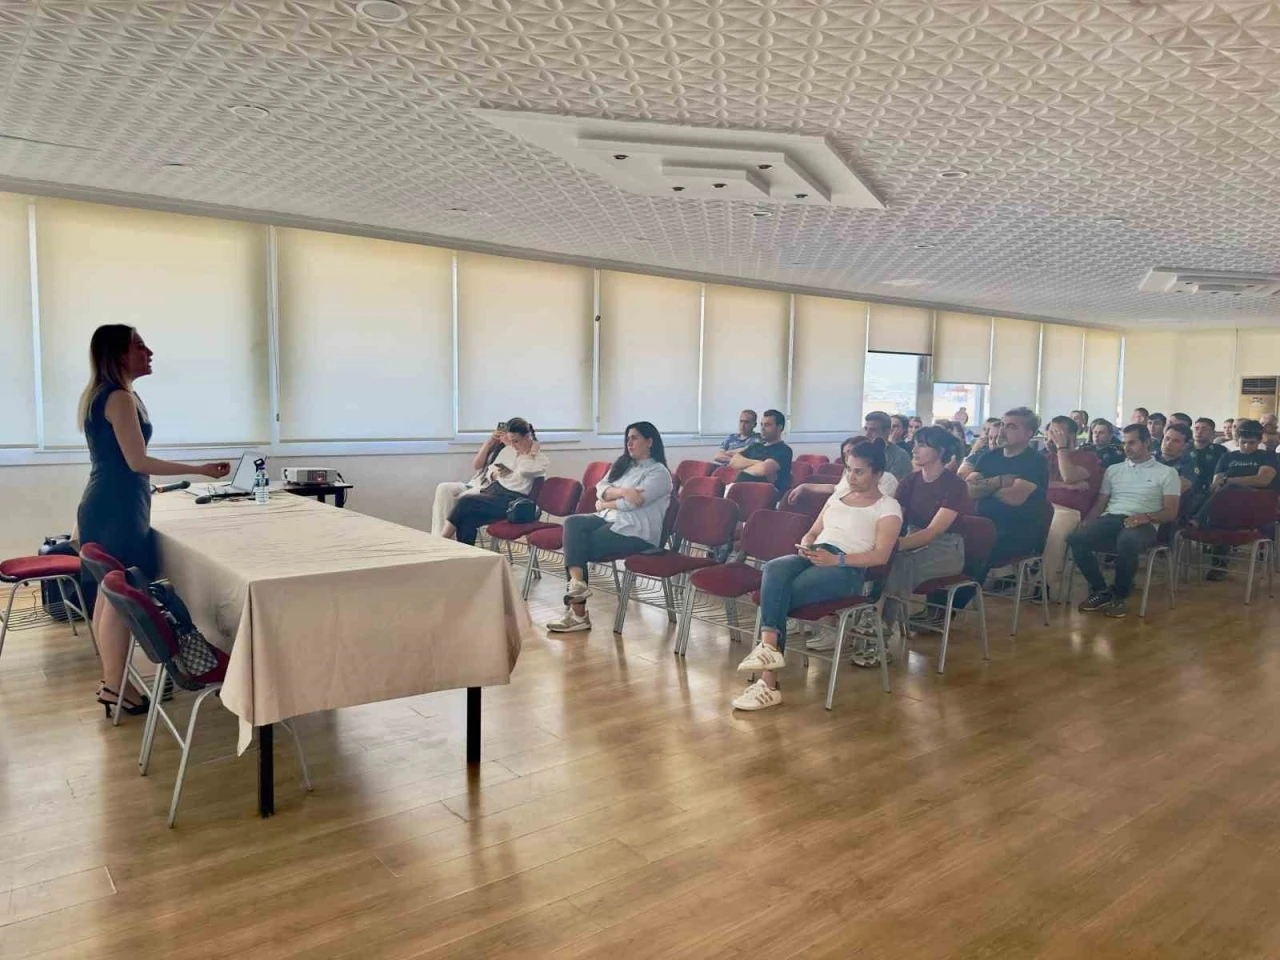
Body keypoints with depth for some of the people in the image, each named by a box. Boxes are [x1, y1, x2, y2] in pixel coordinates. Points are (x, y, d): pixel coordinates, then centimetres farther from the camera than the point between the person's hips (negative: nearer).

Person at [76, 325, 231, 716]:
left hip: (107, 504, 11)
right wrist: (200, 469, -21)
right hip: (117, 508, -11)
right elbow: (137, 461, -21)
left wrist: (144, 487, 33)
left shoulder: (100, 394, 15)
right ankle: (116, 687, 6)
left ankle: (111, 679, 25)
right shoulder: (119, 397, -17)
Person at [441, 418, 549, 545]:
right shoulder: (509, 449, 14)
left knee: (465, 501, -23)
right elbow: (490, 470, 18)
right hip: (494, 489, 6)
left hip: (512, 500, -6)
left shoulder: (540, 459, -3)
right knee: (467, 520, -24)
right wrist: (493, 474, -6)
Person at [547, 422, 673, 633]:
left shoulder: (658, 473, -6)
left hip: (634, 530, -7)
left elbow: (631, 503, -17)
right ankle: (576, 583, -29)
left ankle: (577, 611, -14)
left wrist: (604, 504, -3)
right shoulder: (623, 464, 18)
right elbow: (600, 488, 4)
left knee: (579, 547, -20)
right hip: (610, 519, 7)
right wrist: (622, 491, -14)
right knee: (572, 522, -20)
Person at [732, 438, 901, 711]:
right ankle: (768, 646, -39)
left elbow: (880, 555, -5)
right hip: (813, 557, 5)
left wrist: (836, 559, -18)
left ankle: (768, 665, -26)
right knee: (773, 568, -31)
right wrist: (804, 546, 0)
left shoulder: (888, 507, 8)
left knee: (779, 594, -29)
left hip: (847, 568, -5)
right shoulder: (837, 497, 28)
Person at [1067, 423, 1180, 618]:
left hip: (1143, 524, -4)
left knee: (1127, 542, -42)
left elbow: (1171, 513, 4)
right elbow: (1100, 503, 17)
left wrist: (1147, 517, -18)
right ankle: (1101, 591, -10)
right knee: (1076, 539, -29)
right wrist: (1087, 521, -5)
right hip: (1110, 519, 4)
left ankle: (1120, 596, -17)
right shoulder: (1113, 470, 23)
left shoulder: (1166, 472, 12)